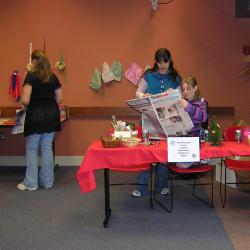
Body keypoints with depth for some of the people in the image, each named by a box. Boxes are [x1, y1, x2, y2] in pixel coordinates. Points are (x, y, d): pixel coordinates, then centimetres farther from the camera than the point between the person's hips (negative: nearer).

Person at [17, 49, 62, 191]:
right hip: (51, 115, 5)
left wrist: (26, 106, 5)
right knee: (47, 148, 11)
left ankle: (31, 183, 12)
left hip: (35, 115, -5)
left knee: (32, 150, 6)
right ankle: (47, 181, 17)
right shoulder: (53, 77, 6)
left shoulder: (31, 76, -10)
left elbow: (25, 100, -16)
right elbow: (59, 99, 8)